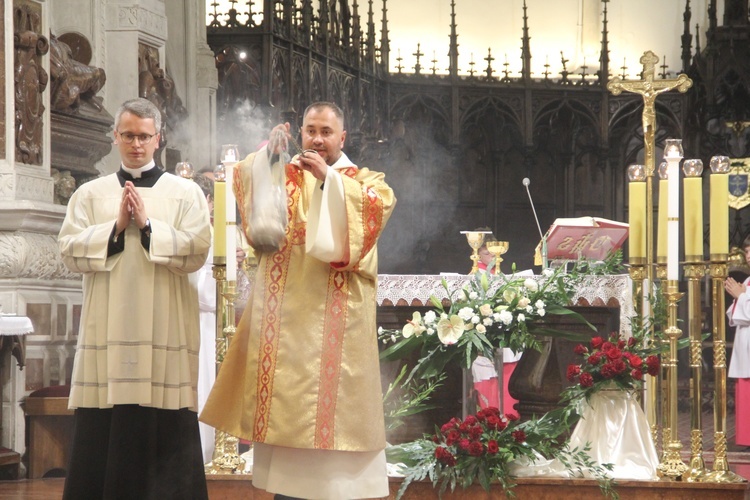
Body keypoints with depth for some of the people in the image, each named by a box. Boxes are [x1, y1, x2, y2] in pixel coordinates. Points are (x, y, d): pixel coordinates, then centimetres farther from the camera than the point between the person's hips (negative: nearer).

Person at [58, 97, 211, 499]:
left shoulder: (185, 192, 7)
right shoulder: (90, 193, 12)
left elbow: (197, 251, -4)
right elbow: (70, 251, 2)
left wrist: (148, 225, -10)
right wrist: (116, 227, -8)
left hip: (163, 328, -1)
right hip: (107, 328, 2)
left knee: (165, 430, -4)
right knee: (103, 433, 0)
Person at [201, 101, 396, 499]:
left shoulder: (364, 180, 11)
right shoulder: (283, 175, 17)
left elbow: (380, 204, -12)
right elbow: (244, 183, -2)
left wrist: (329, 178, -19)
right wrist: (267, 153, -20)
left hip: (335, 317, -3)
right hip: (284, 315, 3)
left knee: (332, 400, -7)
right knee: (287, 403, 1)